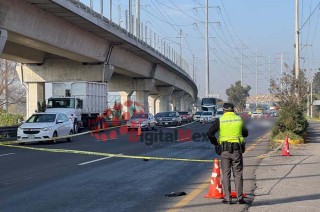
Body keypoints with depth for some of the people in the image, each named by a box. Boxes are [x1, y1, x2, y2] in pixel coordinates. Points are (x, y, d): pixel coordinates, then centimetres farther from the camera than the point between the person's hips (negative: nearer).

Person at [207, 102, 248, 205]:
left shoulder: (220, 120, -2)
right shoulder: (239, 119, 5)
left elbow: (210, 133, -9)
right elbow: (245, 133, 16)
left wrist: (215, 143, 6)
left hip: (224, 150, -1)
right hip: (237, 150, 1)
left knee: (226, 174, 6)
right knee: (238, 174, 8)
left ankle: (227, 198, 5)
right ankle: (240, 198, 6)